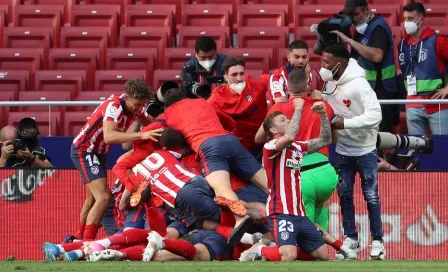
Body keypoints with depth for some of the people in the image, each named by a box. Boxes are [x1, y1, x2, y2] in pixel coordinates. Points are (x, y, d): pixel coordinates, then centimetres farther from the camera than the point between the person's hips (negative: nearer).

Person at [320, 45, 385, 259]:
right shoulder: (328, 83, -3)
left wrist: (346, 123, -29)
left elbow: (375, 115, -29)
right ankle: (351, 238, 20)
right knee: (344, 194, 10)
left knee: (370, 195, 1)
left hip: (365, 149, -6)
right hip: (342, 149, 6)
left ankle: (377, 240, 9)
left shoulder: (358, 85, -24)